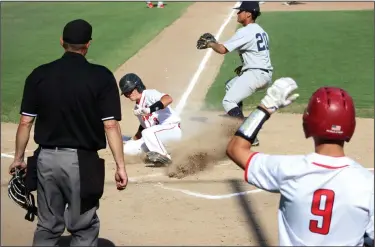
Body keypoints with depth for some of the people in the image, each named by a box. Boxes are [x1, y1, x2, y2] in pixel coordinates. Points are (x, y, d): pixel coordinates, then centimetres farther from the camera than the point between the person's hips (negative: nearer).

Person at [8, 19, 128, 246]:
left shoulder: (39, 74, 0)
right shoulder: (101, 76, -9)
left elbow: (25, 122, 2)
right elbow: (110, 125, -12)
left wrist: (19, 158, 14)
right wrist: (120, 165, -7)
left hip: (46, 159, 3)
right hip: (82, 161, -3)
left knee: (47, 227, 16)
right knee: (84, 228, 9)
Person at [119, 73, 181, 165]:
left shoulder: (149, 94, -14)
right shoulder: (137, 108, 11)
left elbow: (168, 99, -34)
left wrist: (150, 109, -44)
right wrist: (132, 141, 18)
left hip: (173, 128, -9)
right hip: (156, 135, 9)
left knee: (147, 133, -35)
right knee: (129, 149, -1)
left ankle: (164, 157, -16)